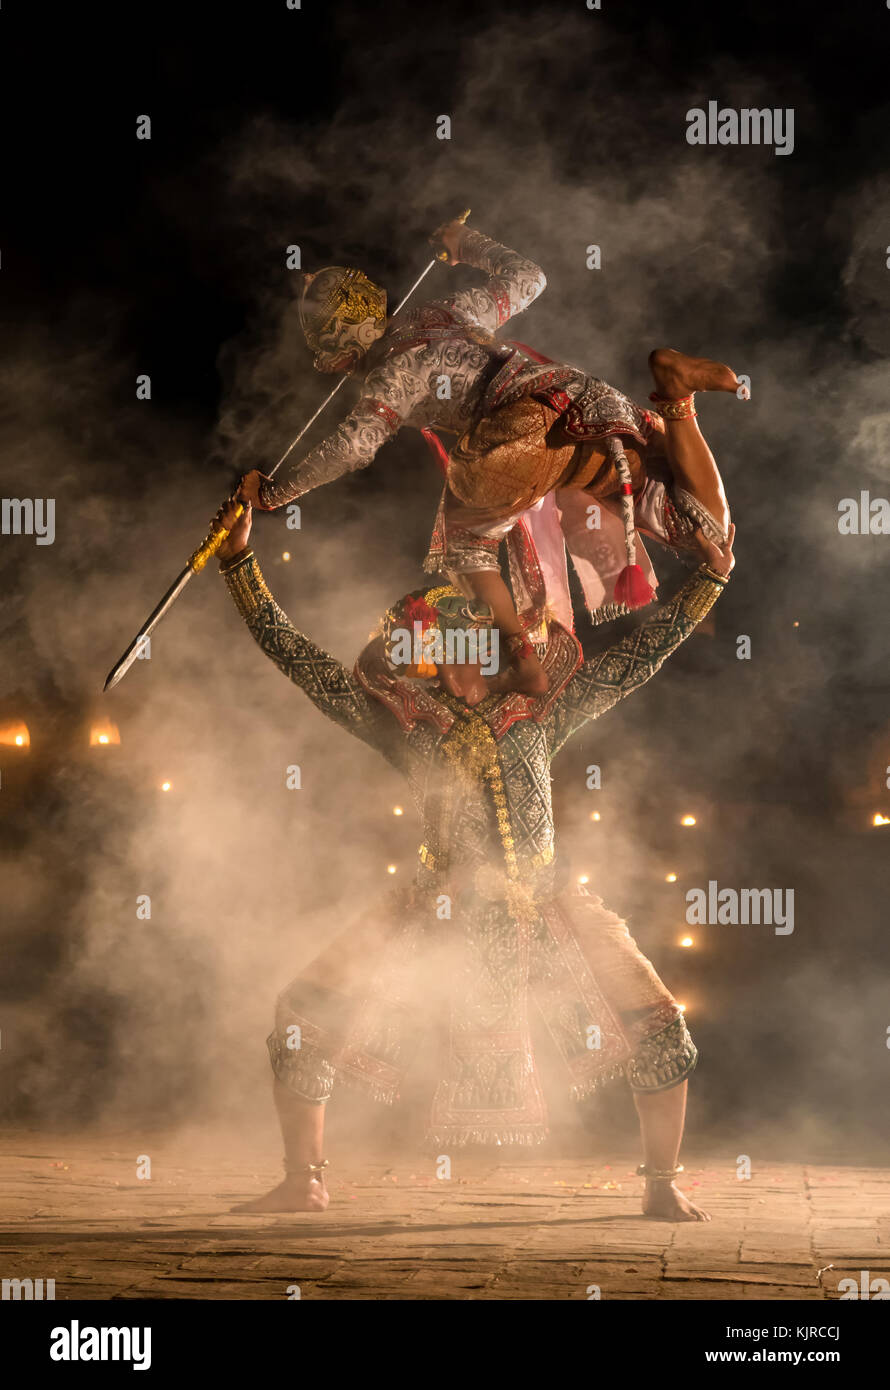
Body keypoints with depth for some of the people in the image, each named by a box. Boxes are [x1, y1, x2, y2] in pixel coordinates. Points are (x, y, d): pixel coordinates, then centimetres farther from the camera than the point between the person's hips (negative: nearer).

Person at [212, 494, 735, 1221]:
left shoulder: (539, 715, 5)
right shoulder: (404, 726, 3)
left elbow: (643, 653, 9)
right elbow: (293, 652, 3)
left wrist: (710, 576, 6)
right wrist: (240, 559, -2)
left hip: (547, 914, 1)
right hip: (444, 917, 0)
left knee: (661, 1033, -9)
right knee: (305, 1020, -9)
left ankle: (663, 1186, 13)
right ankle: (303, 1183, 11)